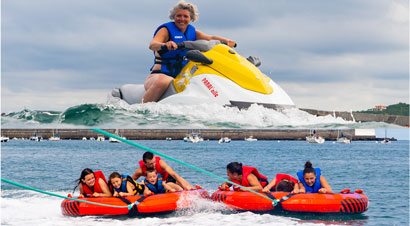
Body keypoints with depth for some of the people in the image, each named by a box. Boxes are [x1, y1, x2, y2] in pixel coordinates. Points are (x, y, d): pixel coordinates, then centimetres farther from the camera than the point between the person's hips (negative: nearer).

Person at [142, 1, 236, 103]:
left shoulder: (192, 32, 16)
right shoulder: (166, 30, -2)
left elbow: (210, 38, 7)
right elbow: (152, 45, -19)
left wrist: (226, 40, -14)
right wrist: (164, 45, -43)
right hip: (159, 75, -6)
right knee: (162, 82, -42)